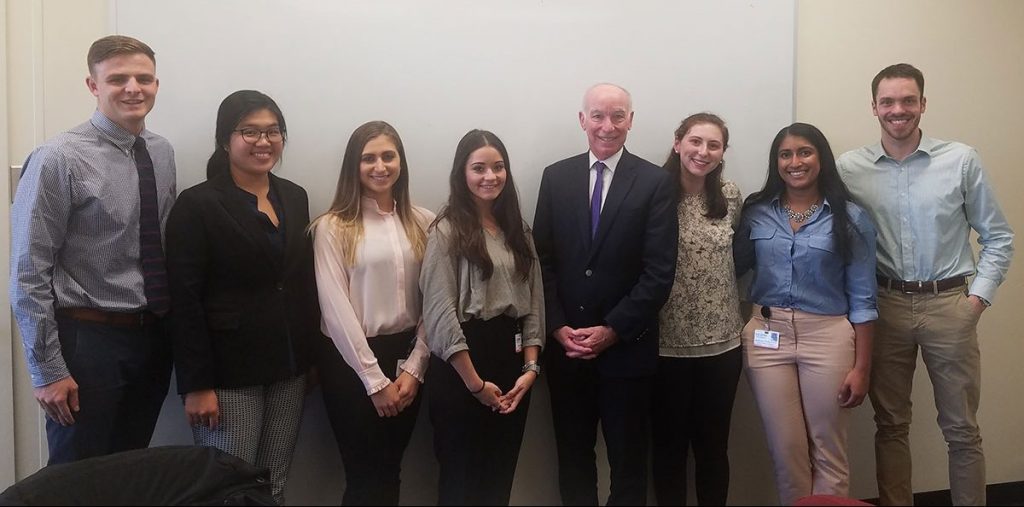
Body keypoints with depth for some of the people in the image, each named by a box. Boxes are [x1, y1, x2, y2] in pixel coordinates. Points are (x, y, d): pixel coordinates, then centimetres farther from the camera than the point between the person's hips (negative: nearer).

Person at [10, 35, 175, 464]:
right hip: (89, 338, -5)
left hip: (154, 336, 6)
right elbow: (28, 274, -13)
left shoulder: (162, 152, 5)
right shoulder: (59, 159, -14)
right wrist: (48, 371, -13)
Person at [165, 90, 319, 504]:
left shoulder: (295, 197, 10)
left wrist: (312, 357, 11)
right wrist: (196, 384, -14)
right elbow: (185, 301, -11)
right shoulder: (197, 204, -7)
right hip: (229, 372, -5)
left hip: (289, 369, 5)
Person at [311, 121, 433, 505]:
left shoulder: (423, 223, 4)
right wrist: (375, 379, -11)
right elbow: (336, 309, -10)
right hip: (351, 360, -3)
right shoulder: (333, 227, -7)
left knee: (391, 471, 14)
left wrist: (414, 368, -7)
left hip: (406, 356, 4)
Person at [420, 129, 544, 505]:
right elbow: (440, 312, -13)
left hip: (512, 358, 6)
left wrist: (531, 368, -4)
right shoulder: (447, 230, -7)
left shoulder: (518, 231, 12)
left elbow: (534, 302, 8)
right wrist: (474, 382, -13)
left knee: (501, 477, 13)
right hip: (462, 366, -5)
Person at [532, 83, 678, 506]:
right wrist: (558, 327, -7)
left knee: (628, 460, 11)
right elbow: (543, 260, 3)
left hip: (627, 347, -2)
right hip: (565, 345, 2)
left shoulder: (656, 182, -3)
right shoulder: (556, 177, 5)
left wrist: (612, 331, -13)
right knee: (572, 457, 14)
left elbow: (659, 272, -9)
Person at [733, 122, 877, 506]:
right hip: (767, 337, 2)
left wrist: (861, 366, -5)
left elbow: (862, 298, -1)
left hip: (828, 337, -2)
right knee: (786, 450, 9)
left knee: (827, 452, 6)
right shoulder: (756, 213, 5)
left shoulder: (850, 218, -1)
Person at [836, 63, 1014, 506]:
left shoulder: (961, 160, -3)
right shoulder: (849, 168, -1)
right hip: (886, 306, 1)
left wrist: (979, 296, -4)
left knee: (961, 428, 9)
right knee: (890, 424, 12)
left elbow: (998, 237, 3)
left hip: (949, 305, -1)